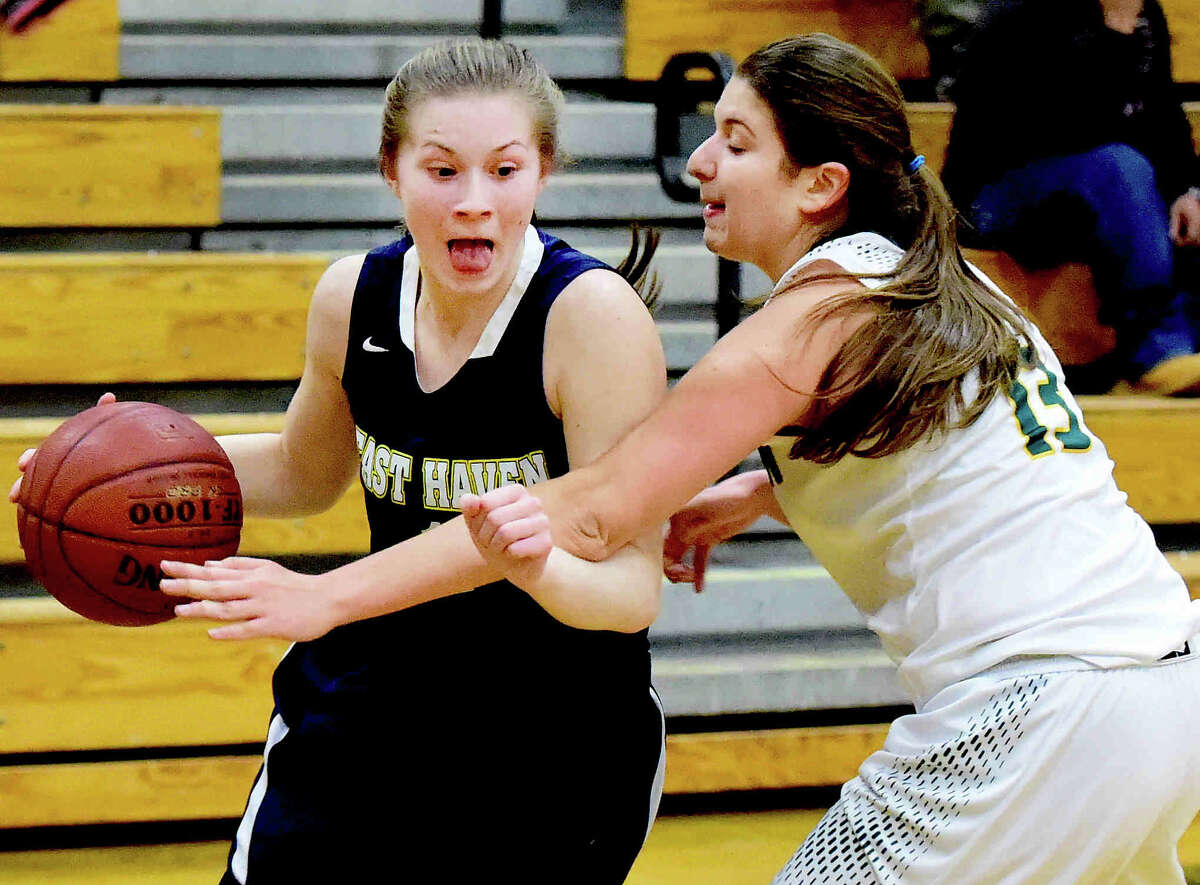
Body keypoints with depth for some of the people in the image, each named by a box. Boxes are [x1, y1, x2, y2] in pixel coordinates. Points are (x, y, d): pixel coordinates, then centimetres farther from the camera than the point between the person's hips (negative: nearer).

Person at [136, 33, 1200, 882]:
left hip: (1037, 708, -10)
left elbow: (591, 513, -16)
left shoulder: (810, 323, -11)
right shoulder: (942, 286, 14)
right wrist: (761, 491, 20)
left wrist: (331, 596, -16)